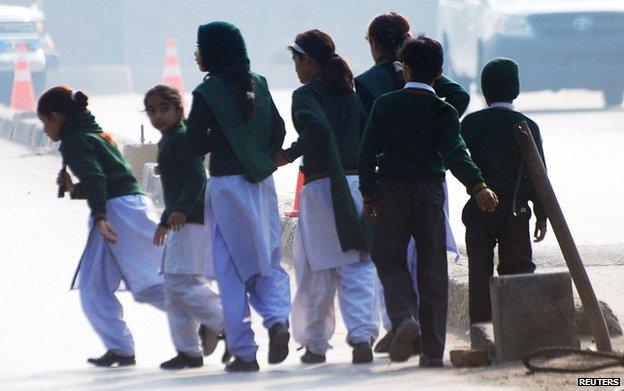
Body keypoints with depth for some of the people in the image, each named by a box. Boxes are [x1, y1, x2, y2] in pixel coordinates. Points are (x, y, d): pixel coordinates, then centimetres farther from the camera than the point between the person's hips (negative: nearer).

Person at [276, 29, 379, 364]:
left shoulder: (306, 94, -5)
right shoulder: (349, 94, 13)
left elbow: (317, 128, -23)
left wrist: (289, 155, -12)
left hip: (321, 186, -5)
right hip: (358, 183, 5)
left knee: (316, 272, 6)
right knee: (358, 267, 1)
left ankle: (315, 343, 14)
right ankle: (362, 335, -14)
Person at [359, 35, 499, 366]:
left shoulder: (384, 106, 0)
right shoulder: (444, 112, -1)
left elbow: (368, 152, 1)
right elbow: (455, 153, -16)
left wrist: (368, 195, 10)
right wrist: (477, 187, -25)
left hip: (391, 191, -1)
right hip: (430, 192, 1)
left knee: (389, 259, 10)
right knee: (432, 268, 7)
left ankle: (404, 316, -20)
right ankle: (433, 350, 5)